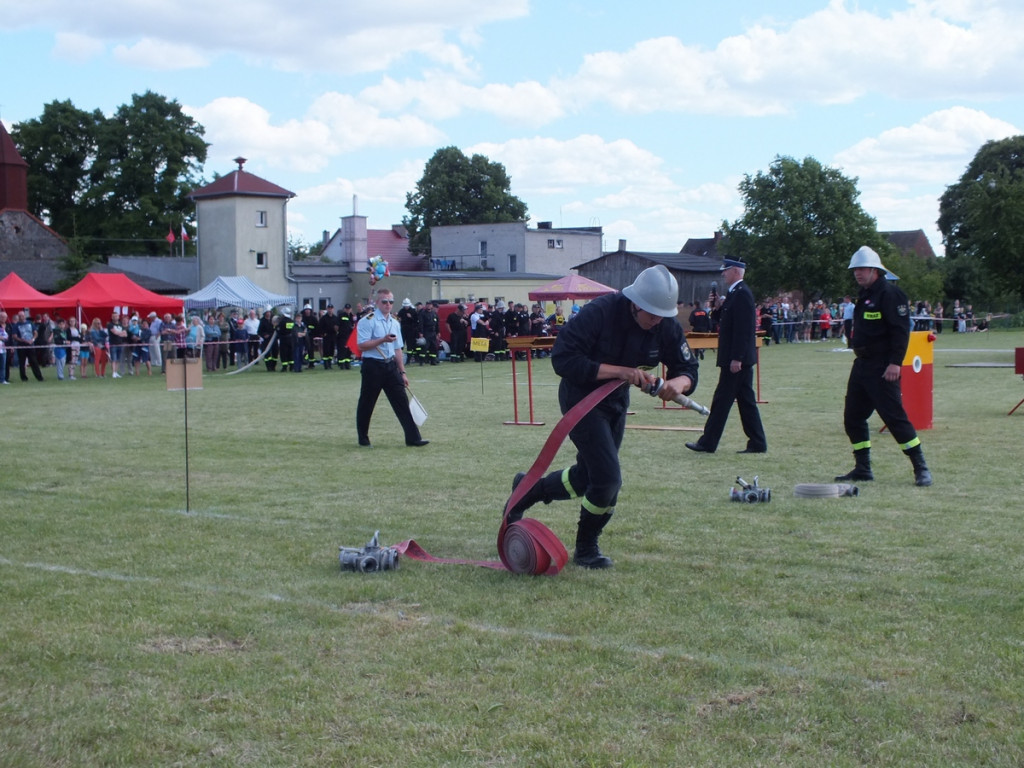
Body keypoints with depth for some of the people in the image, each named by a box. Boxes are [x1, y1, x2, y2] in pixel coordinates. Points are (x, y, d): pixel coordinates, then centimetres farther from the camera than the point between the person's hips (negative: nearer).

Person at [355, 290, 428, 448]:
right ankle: (363, 439, 17)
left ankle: (413, 438, -1)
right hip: (373, 365, -6)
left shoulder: (395, 323, 14)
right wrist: (383, 340, -24)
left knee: (401, 402, 0)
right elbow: (362, 346, -16)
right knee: (366, 404, 3)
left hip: (390, 365, 6)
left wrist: (402, 372, 18)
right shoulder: (367, 321, -8)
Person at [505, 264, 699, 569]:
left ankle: (527, 490, 42)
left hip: (616, 403, 7)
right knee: (607, 479, -13)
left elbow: (688, 369, -6)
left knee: (586, 476, 17)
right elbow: (563, 358, -32)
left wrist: (678, 382, -32)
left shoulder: (667, 327, -12)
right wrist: (620, 371, -36)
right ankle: (586, 549, 10)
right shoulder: (600, 312, -28)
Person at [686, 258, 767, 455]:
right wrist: (718, 307, 6)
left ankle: (708, 443, 0)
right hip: (739, 358, 10)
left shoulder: (741, 294, -16)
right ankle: (757, 443, 13)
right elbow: (724, 321, 22)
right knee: (746, 400, 10)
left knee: (722, 399, -5)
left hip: (737, 359, -10)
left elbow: (742, 328, -22)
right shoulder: (736, 293, 16)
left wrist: (736, 358, -24)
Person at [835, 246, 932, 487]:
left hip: (883, 368, -10)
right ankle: (863, 468, 18)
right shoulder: (864, 295, 16)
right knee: (852, 417, 10)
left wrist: (895, 362, -23)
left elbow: (901, 329, -19)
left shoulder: (889, 293, -13)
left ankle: (921, 468, -2)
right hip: (862, 365, 10)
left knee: (894, 416, -9)